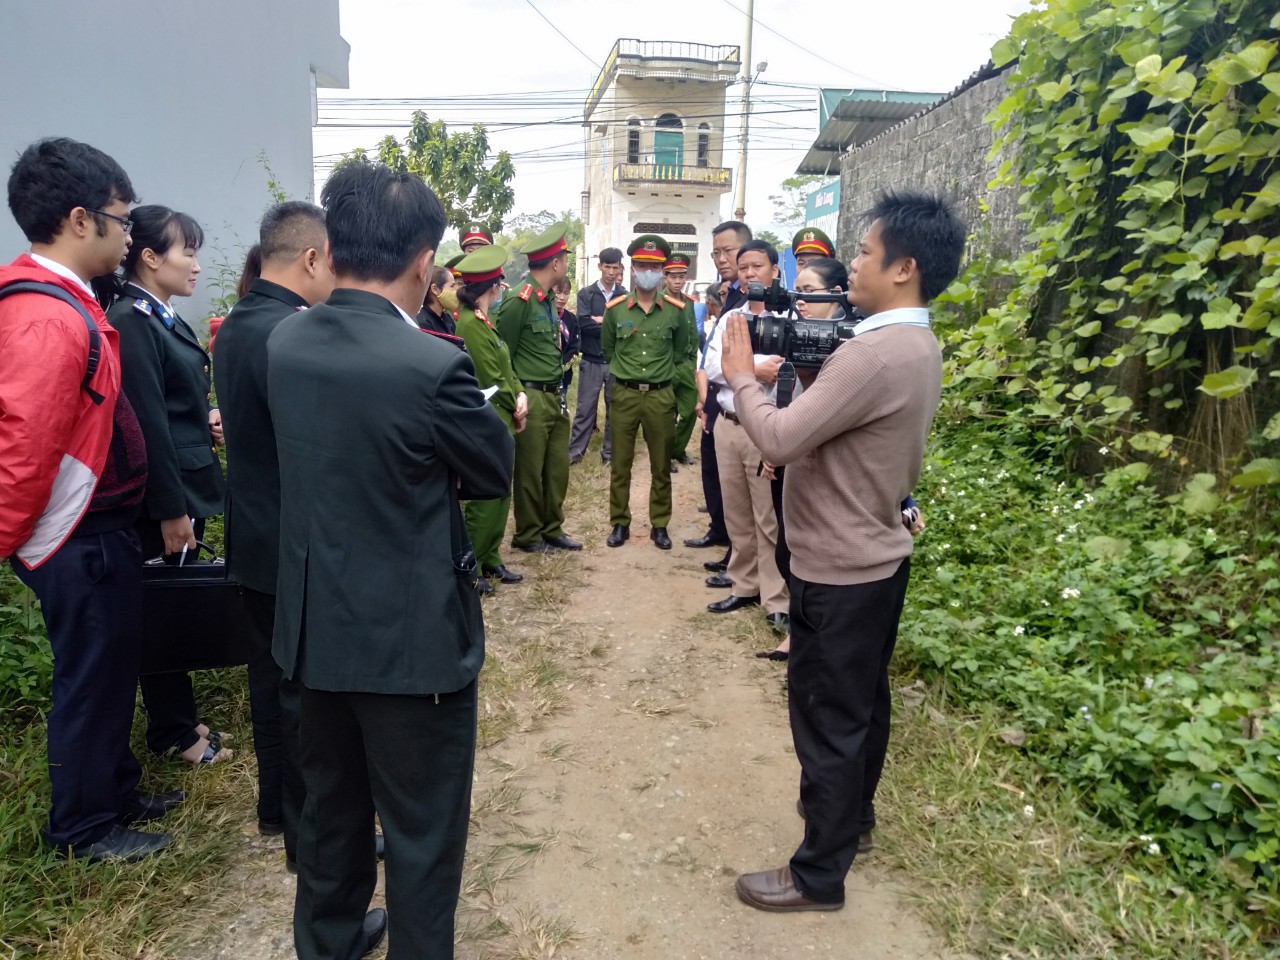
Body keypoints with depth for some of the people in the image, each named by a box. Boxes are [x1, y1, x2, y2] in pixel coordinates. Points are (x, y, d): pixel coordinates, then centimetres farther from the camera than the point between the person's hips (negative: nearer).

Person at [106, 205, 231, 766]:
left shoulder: (163, 319, 11)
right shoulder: (129, 323, -18)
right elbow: (145, 422, -21)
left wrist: (205, 420, 0)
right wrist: (171, 510, -20)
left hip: (187, 484, 9)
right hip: (163, 494, -9)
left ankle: (175, 718, 33)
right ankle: (173, 733, 22)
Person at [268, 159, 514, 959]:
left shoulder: (284, 344, -3)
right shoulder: (432, 364, -23)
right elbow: (498, 471, -9)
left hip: (316, 624, 7)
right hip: (413, 633, -7)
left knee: (331, 806, 26)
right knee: (423, 831, 12)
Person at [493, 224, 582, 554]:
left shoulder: (547, 299, 12)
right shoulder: (519, 300, -16)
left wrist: (558, 390, 11)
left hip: (555, 398, 8)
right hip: (532, 399, -8)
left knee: (558, 468, 14)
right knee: (529, 471, 4)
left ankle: (552, 530, 28)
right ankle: (527, 536, 18)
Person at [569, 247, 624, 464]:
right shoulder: (586, 294, 2)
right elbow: (584, 324, -11)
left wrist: (602, 320, -12)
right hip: (591, 362, -1)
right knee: (585, 409, 4)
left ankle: (610, 451, 19)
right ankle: (575, 450, 13)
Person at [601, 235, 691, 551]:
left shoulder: (677, 310, -2)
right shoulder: (615, 308, -1)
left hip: (661, 395, 0)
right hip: (624, 394, 0)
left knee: (661, 466, 8)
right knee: (620, 464, 7)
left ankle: (659, 525, 20)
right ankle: (620, 523, 19)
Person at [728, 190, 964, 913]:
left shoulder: (877, 353, -26)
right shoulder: (919, 345, 6)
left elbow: (779, 439, -27)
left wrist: (741, 374, -12)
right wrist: (811, 373, -1)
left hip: (839, 572, -10)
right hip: (877, 557, 10)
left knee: (827, 719, 3)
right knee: (863, 701, 24)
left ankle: (820, 874, 19)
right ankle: (855, 813, 44)